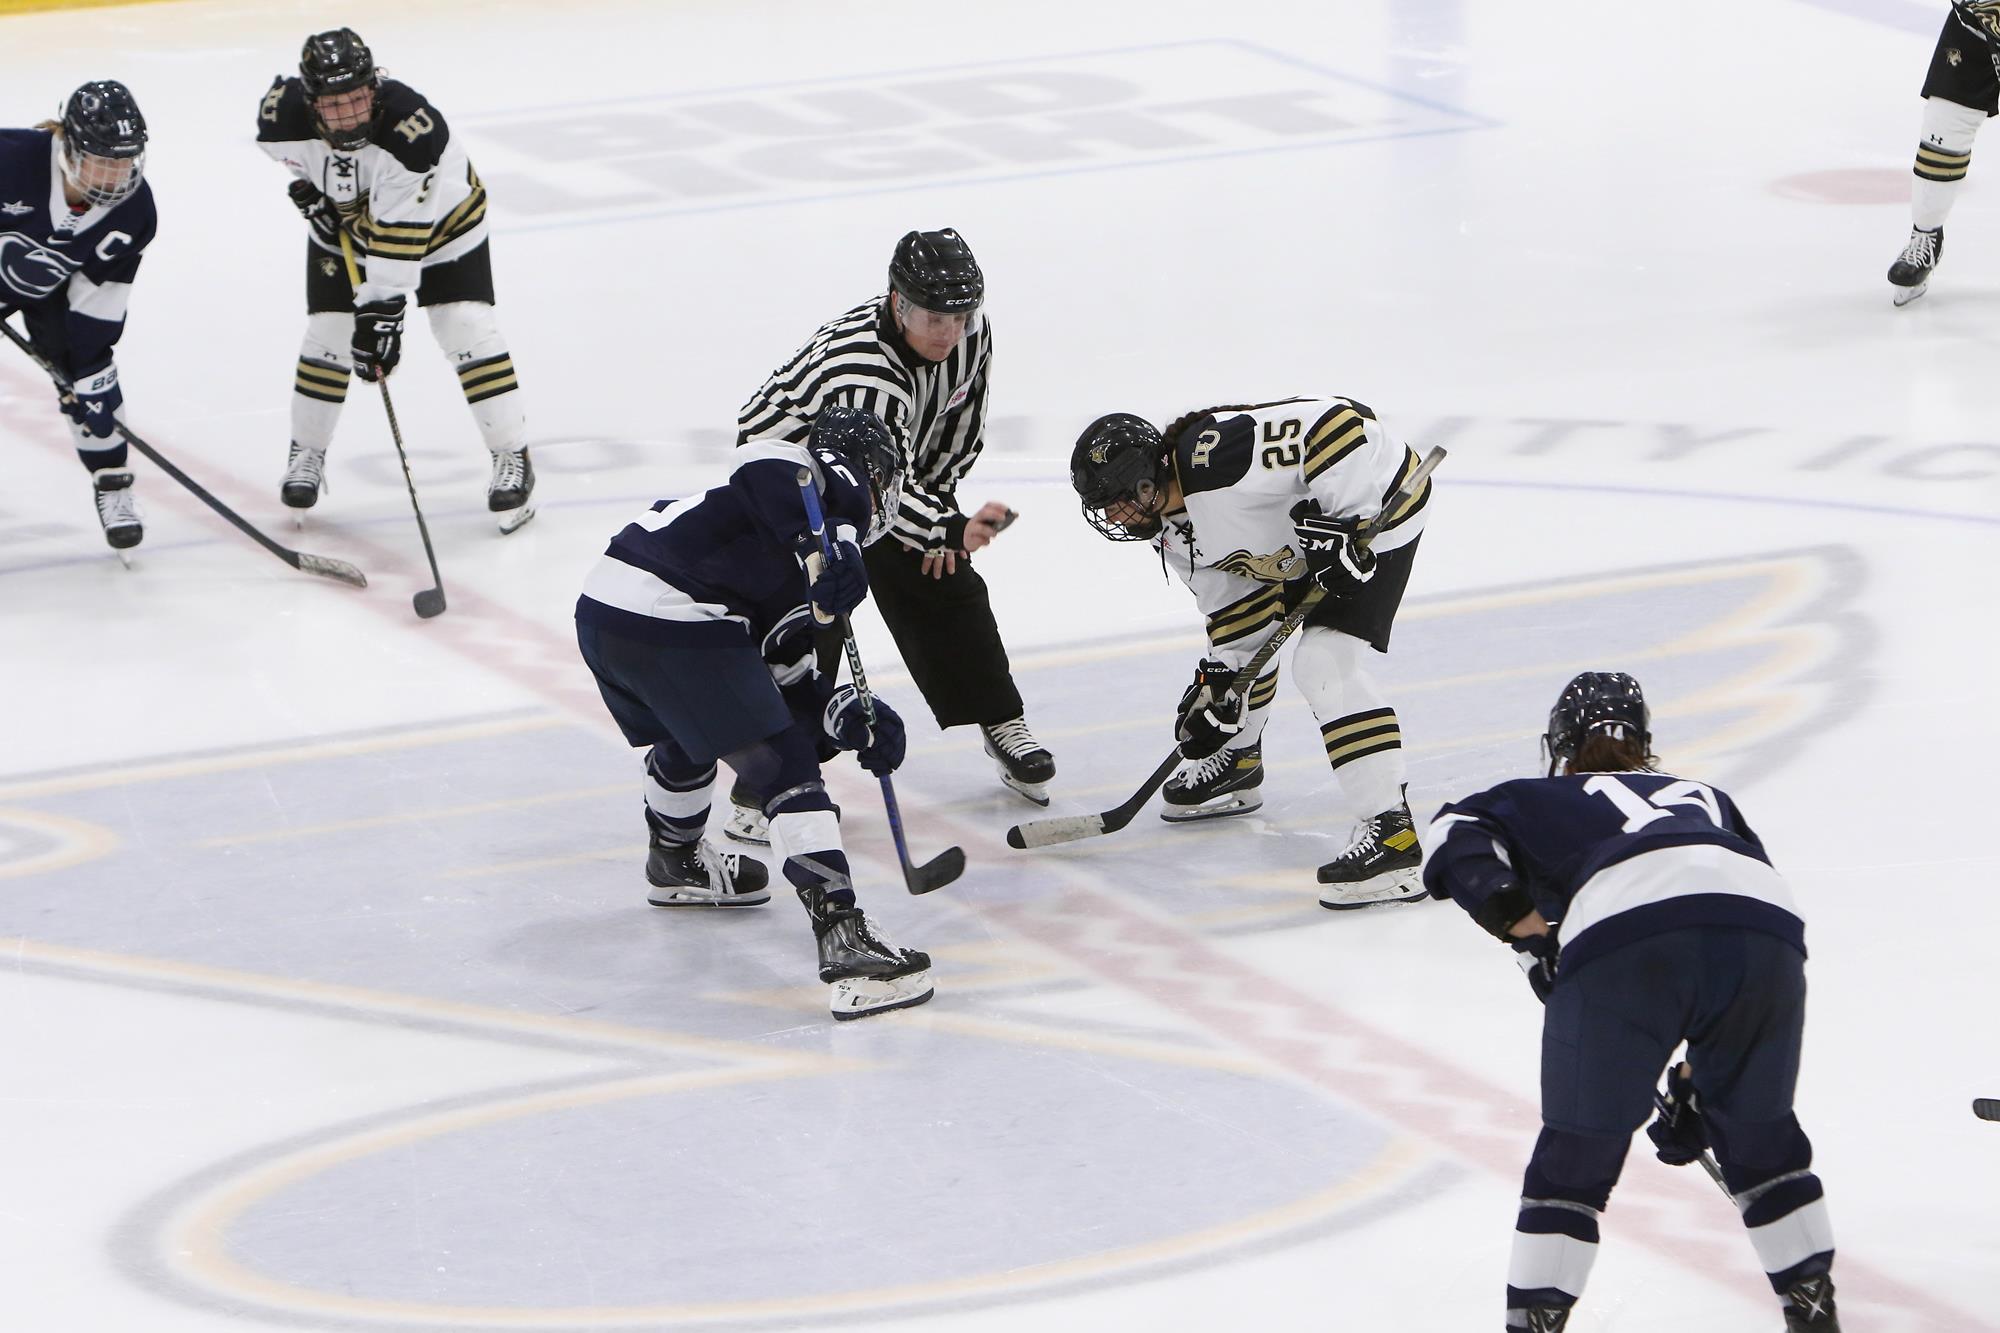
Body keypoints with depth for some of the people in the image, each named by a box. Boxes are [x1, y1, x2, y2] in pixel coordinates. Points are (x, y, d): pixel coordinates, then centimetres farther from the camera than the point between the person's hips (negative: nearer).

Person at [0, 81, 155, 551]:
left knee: (83, 360, -10)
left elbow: (98, 299, -16)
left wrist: (87, 374, -18)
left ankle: (113, 486, 4)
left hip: (50, 285, 3)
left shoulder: (134, 212, -24)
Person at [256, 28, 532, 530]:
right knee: (328, 333, -1)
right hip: (344, 220, 4)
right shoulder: (285, 112, -29)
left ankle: (512, 459, -4)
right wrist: (306, 186, -6)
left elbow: (401, 235, -38)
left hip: (439, 213, -4)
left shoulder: (414, 128, -41)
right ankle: (307, 453, 20)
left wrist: (383, 309, -38)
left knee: (466, 327, -14)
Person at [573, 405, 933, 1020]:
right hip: (674, 623, -10)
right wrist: (825, 547, -30)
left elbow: (788, 674, 25)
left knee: (688, 736, 38)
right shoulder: (839, 484, 3)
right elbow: (766, 465, -20)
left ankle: (674, 861, 64)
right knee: (784, 769, -10)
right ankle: (843, 940, -20)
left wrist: (849, 718, 11)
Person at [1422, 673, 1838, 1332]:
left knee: (1577, 1155, 11)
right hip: (1768, 929, 3)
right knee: (1759, 1134, 25)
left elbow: (1454, 833, 12)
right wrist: (1695, 1082, 39)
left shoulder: (1544, 800, 33)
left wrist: (1522, 925, 2)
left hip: (1623, 940, -3)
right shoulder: (1706, 799, 42)